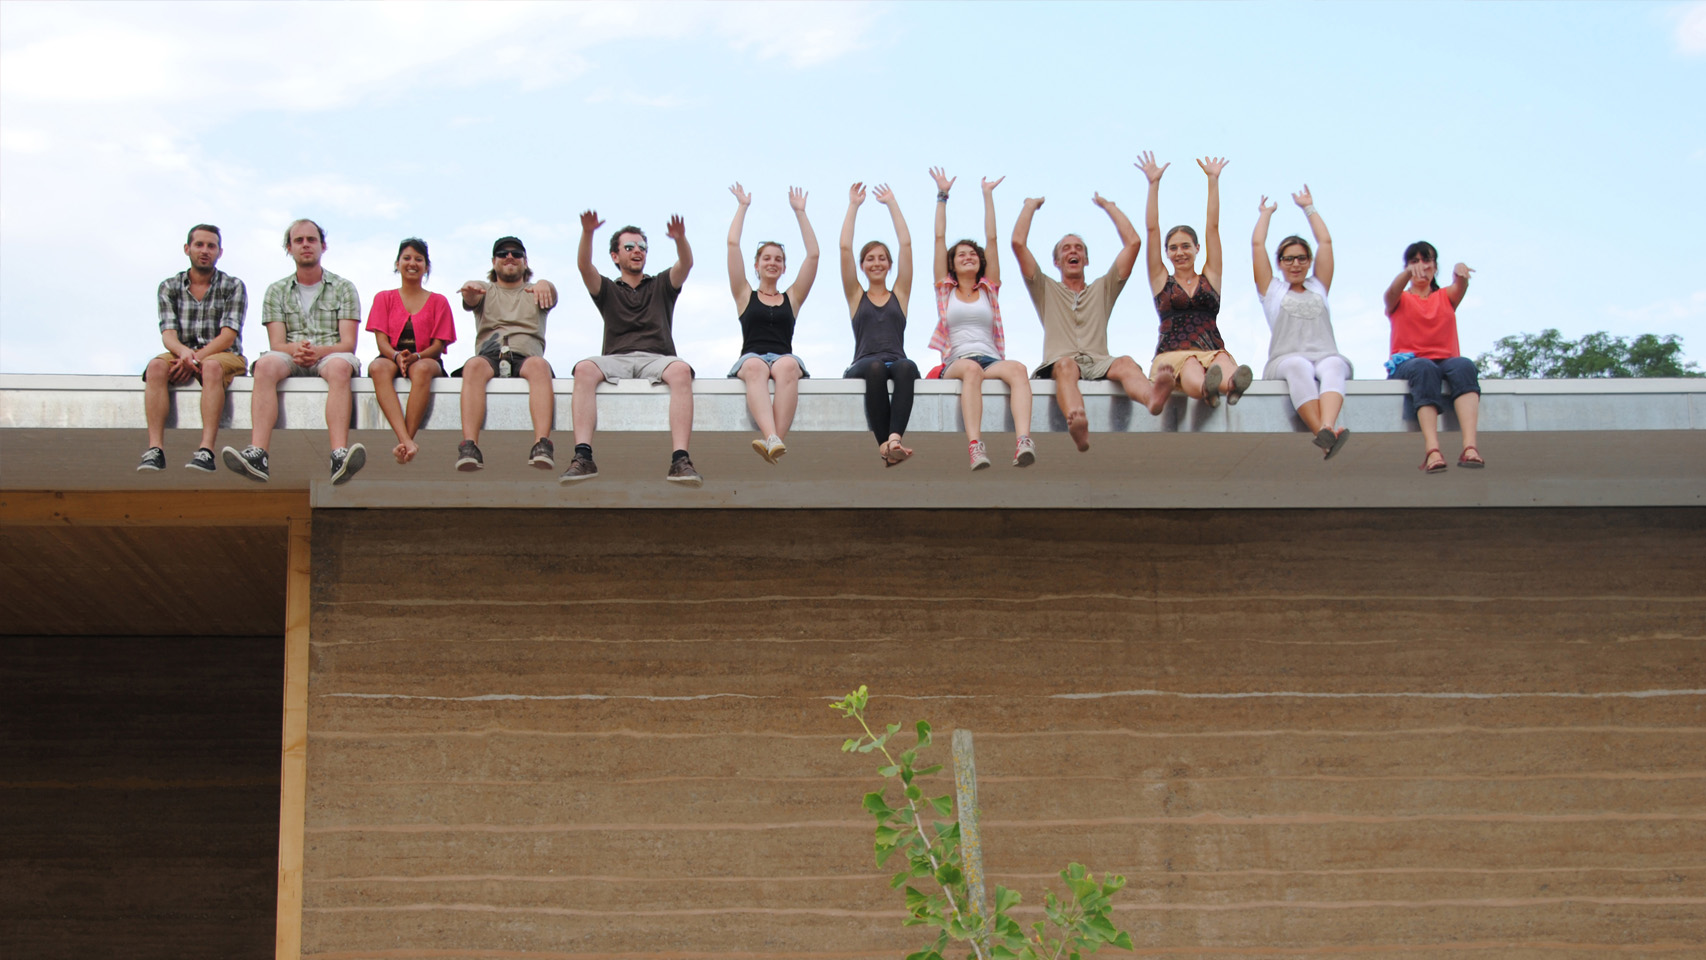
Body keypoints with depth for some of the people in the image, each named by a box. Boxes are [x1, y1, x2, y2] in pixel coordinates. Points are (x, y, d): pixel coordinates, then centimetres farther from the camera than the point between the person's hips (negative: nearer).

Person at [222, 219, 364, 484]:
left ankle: (340, 456, -58)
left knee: (339, 366, -38)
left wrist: (319, 351, -20)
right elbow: (277, 344, 6)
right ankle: (257, 454, -50)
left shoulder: (343, 288, 13)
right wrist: (295, 349, -20)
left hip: (330, 356, -1)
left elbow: (348, 344, 2)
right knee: (265, 364, -34)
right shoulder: (277, 291, 18)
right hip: (291, 361, 1)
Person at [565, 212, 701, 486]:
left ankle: (680, 461, -48)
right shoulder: (607, 290, 25)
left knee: (681, 370, -36)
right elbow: (584, 266, 5)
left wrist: (680, 238, -17)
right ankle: (583, 457, -45)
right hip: (616, 358, 0)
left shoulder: (661, 286, 26)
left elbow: (686, 264, 6)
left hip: (657, 358, 0)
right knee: (585, 369, -33)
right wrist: (587, 233, -15)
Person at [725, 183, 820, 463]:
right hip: (751, 357, -1)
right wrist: (742, 207, 30)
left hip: (784, 358, 1)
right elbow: (733, 245, 21)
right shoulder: (745, 296, 25)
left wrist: (800, 212, 28)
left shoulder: (792, 299, 27)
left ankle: (776, 439, -57)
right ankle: (772, 438, -63)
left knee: (787, 366, -38)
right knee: (755, 367, -39)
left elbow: (813, 255, 23)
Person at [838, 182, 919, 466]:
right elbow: (845, 248, 14)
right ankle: (884, 442, -51)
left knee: (907, 367, -38)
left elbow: (906, 244, 19)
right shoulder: (856, 297, 21)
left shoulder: (900, 295, 23)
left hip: (897, 361, 1)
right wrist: (853, 206, 20)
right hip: (862, 366, -1)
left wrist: (892, 203, 25)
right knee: (875, 368, -39)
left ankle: (894, 437, -59)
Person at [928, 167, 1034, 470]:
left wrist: (988, 195, 21)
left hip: (992, 360, 2)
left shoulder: (989, 289, 23)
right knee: (971, 368, -39)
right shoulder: (945, 289, 20)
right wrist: (942, 196, 18)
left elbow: (991, 238, 20)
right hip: (956, 362, -2)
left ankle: (1023, 442, -57)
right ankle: (974, 445, -57)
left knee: (1017, 368, -34)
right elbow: (939, 238, 17)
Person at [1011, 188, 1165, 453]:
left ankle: (1152, 398, -72)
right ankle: (1076, 421, -74)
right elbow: (1018, 243, 15)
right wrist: (1031, 205, 29)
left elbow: (1133, 242, 24)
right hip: (1058, 365, -2)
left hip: (1099, 364, 2)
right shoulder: (1046, 290, 26)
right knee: (1066, 365, -40)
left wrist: (1108, 205, 33)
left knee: (1126, 364, -35)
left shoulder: (1102, 289, 31)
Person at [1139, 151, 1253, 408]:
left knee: (1224, 365, -39)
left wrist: (1213, 179, 20)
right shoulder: (1161, 281, 21)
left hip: (1213, 351, 1)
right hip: (1172, 354, -1)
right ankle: (1207, 388, -77)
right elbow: (1152, 228, 16)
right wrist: (1154, 184, 14)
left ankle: (1231, 384, -75)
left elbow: (1212, 226, 22)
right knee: (1190, 370, -41)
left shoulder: (1210, 278, 24)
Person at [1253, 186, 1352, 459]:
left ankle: (1327, 428, -65)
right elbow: (1257, 244, 19)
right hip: (1285, 360, -2)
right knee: (1299, 367, -40)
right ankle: (1326, 437, -59)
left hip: (1326, 355, 2)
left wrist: (1309, 208, 35)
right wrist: (1266, 213, 34)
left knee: (1333, 367, -37)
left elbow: (1326, 242, 26)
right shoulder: (1272, 289, 24)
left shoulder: (1319, 287, 29)